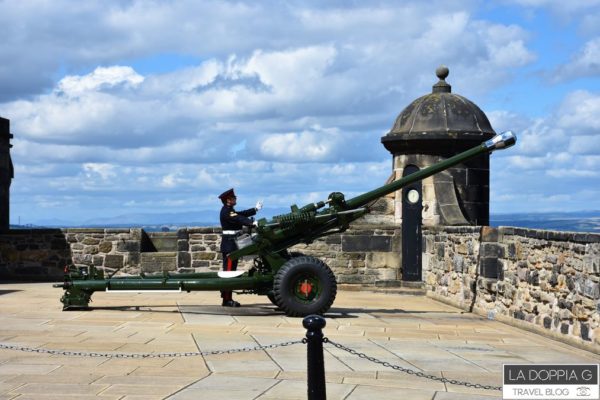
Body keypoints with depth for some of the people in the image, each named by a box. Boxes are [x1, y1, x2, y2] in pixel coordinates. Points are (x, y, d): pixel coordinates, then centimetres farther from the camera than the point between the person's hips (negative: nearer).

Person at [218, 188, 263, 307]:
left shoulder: (229, 211, 17)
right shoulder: (226, 212, -15)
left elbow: (241, 214, 20)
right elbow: (239, 219, -27)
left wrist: (255, 209, 21)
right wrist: (252, 223, -37)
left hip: (231, 245, 11)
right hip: (229, 244, -11)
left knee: (230, 271, 12)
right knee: (228, 270, -9)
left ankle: (228, 298, 17)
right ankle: (227, 300, -8)